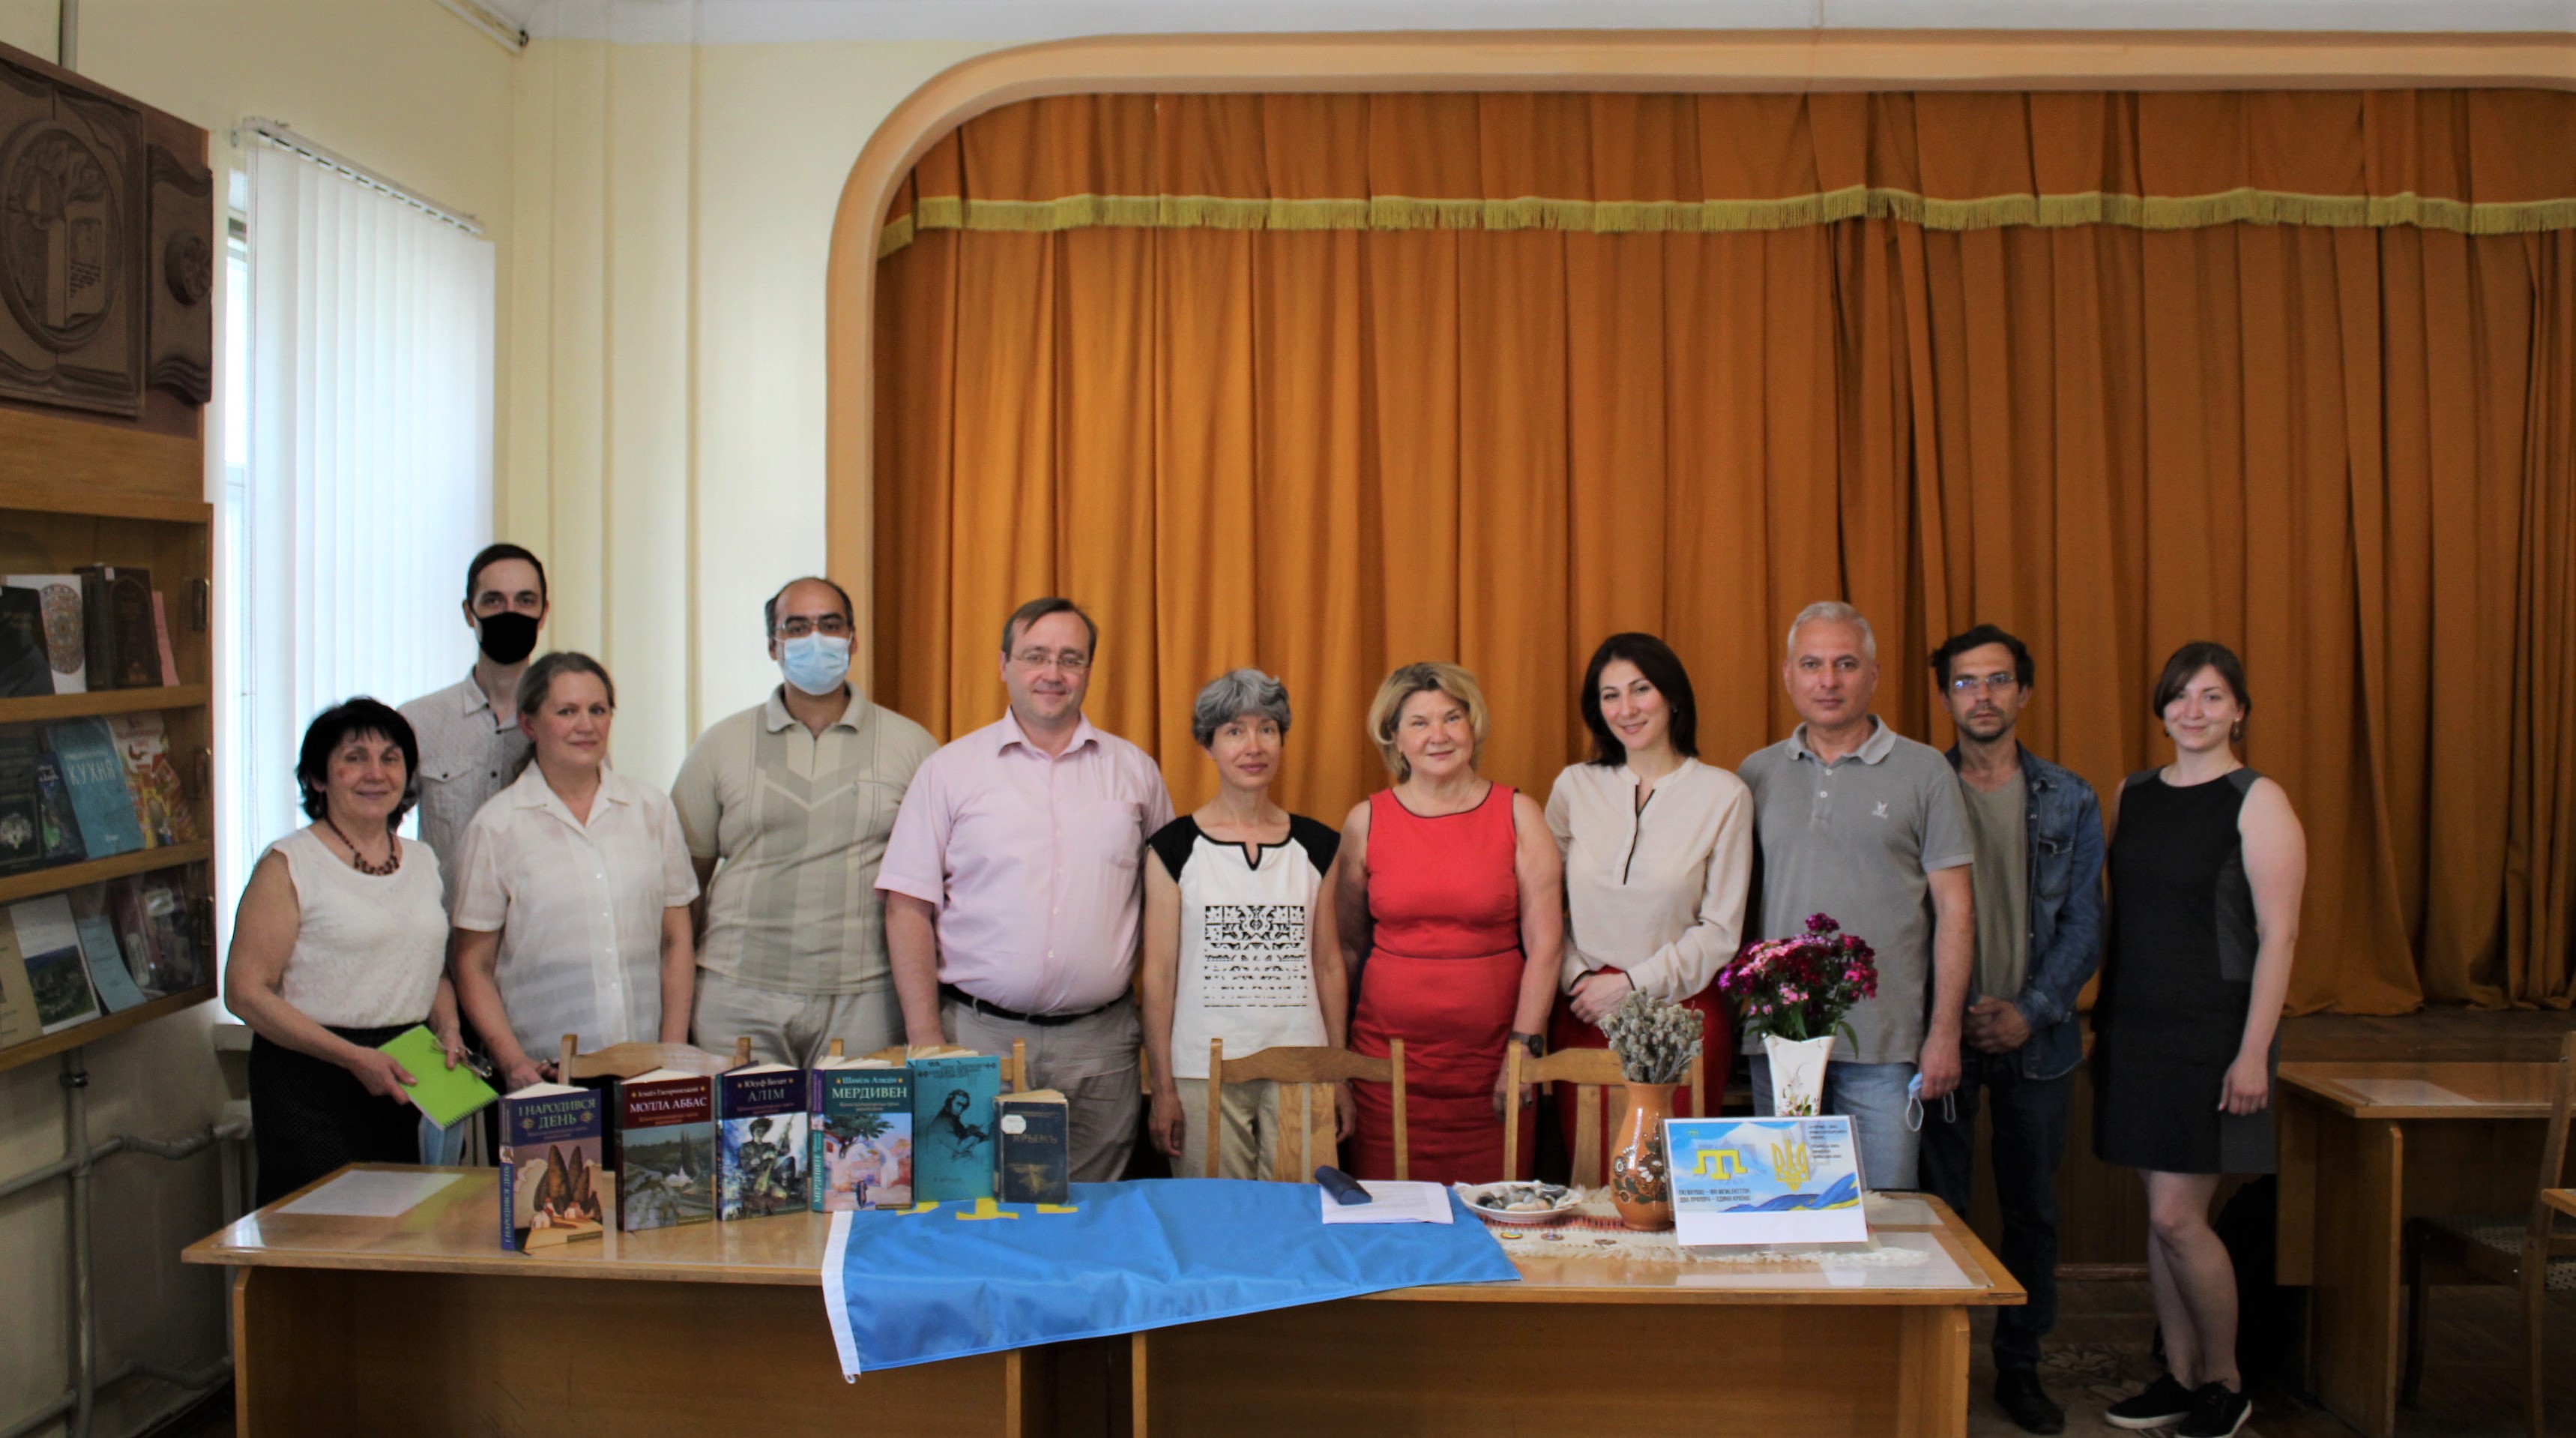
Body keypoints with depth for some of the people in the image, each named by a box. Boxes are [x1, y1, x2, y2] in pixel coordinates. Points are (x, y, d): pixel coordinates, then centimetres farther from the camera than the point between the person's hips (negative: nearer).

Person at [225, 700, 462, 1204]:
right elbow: (246, 992, -11)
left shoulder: (422, 861, 13)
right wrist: (354, 1057, -17)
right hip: (312, 1089, -5)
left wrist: (448, 1030, 3)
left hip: (404, 1083, 5)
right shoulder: (289, 865, -5)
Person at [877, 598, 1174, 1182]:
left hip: (1099, 1045, 2)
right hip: (979, 1036, -1)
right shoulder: (950, 770, 4)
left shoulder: (1134, 771, 10)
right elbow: (908, 909, 1)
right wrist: (925, 1040, -6)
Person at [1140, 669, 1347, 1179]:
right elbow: (1159, 974, 0)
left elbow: (1328, 965, 11)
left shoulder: (1317, 845, 7)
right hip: (1205, 1074, -2)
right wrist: (1163, 1089, -3)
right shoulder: (1175, 847, 0)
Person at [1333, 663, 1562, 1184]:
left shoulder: (1518, 814, 2)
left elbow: (1545, 945, 0)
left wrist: (1524, 1046, -7)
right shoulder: (1366, 821, 5)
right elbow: (1348, 944, 12)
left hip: (1491, 1057, -1)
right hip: (1388, 1055, 1)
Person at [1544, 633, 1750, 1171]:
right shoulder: (1575, 787, 6)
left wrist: (1634, 984, -7)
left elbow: (1720, 930, 0)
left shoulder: (1724, 795, -1)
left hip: (1680, 1010, -2)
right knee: (1589, 1181, 3)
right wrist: (1575, 978, -5)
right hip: (1584, 1012, 2)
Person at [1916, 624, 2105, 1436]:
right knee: (1938, 1205, 2)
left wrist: (2029, 1012, -9)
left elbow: (2083, 924, 3)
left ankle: (2020, 1366, 23)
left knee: (2033, 1207, 9)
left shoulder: (2069, 801, 5)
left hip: (2037, 1036, 2)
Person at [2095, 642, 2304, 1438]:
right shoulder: (2133, 795, 11)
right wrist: (2105, 1020, 12)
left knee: (2176, 1217, -6)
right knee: (2161, 1214, 10)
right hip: (2135, 1027, 6)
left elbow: (2278, 935, -11)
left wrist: (2254, 1052, -16)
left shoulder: (2258, 801, -7)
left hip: (2211, 1031, -6)